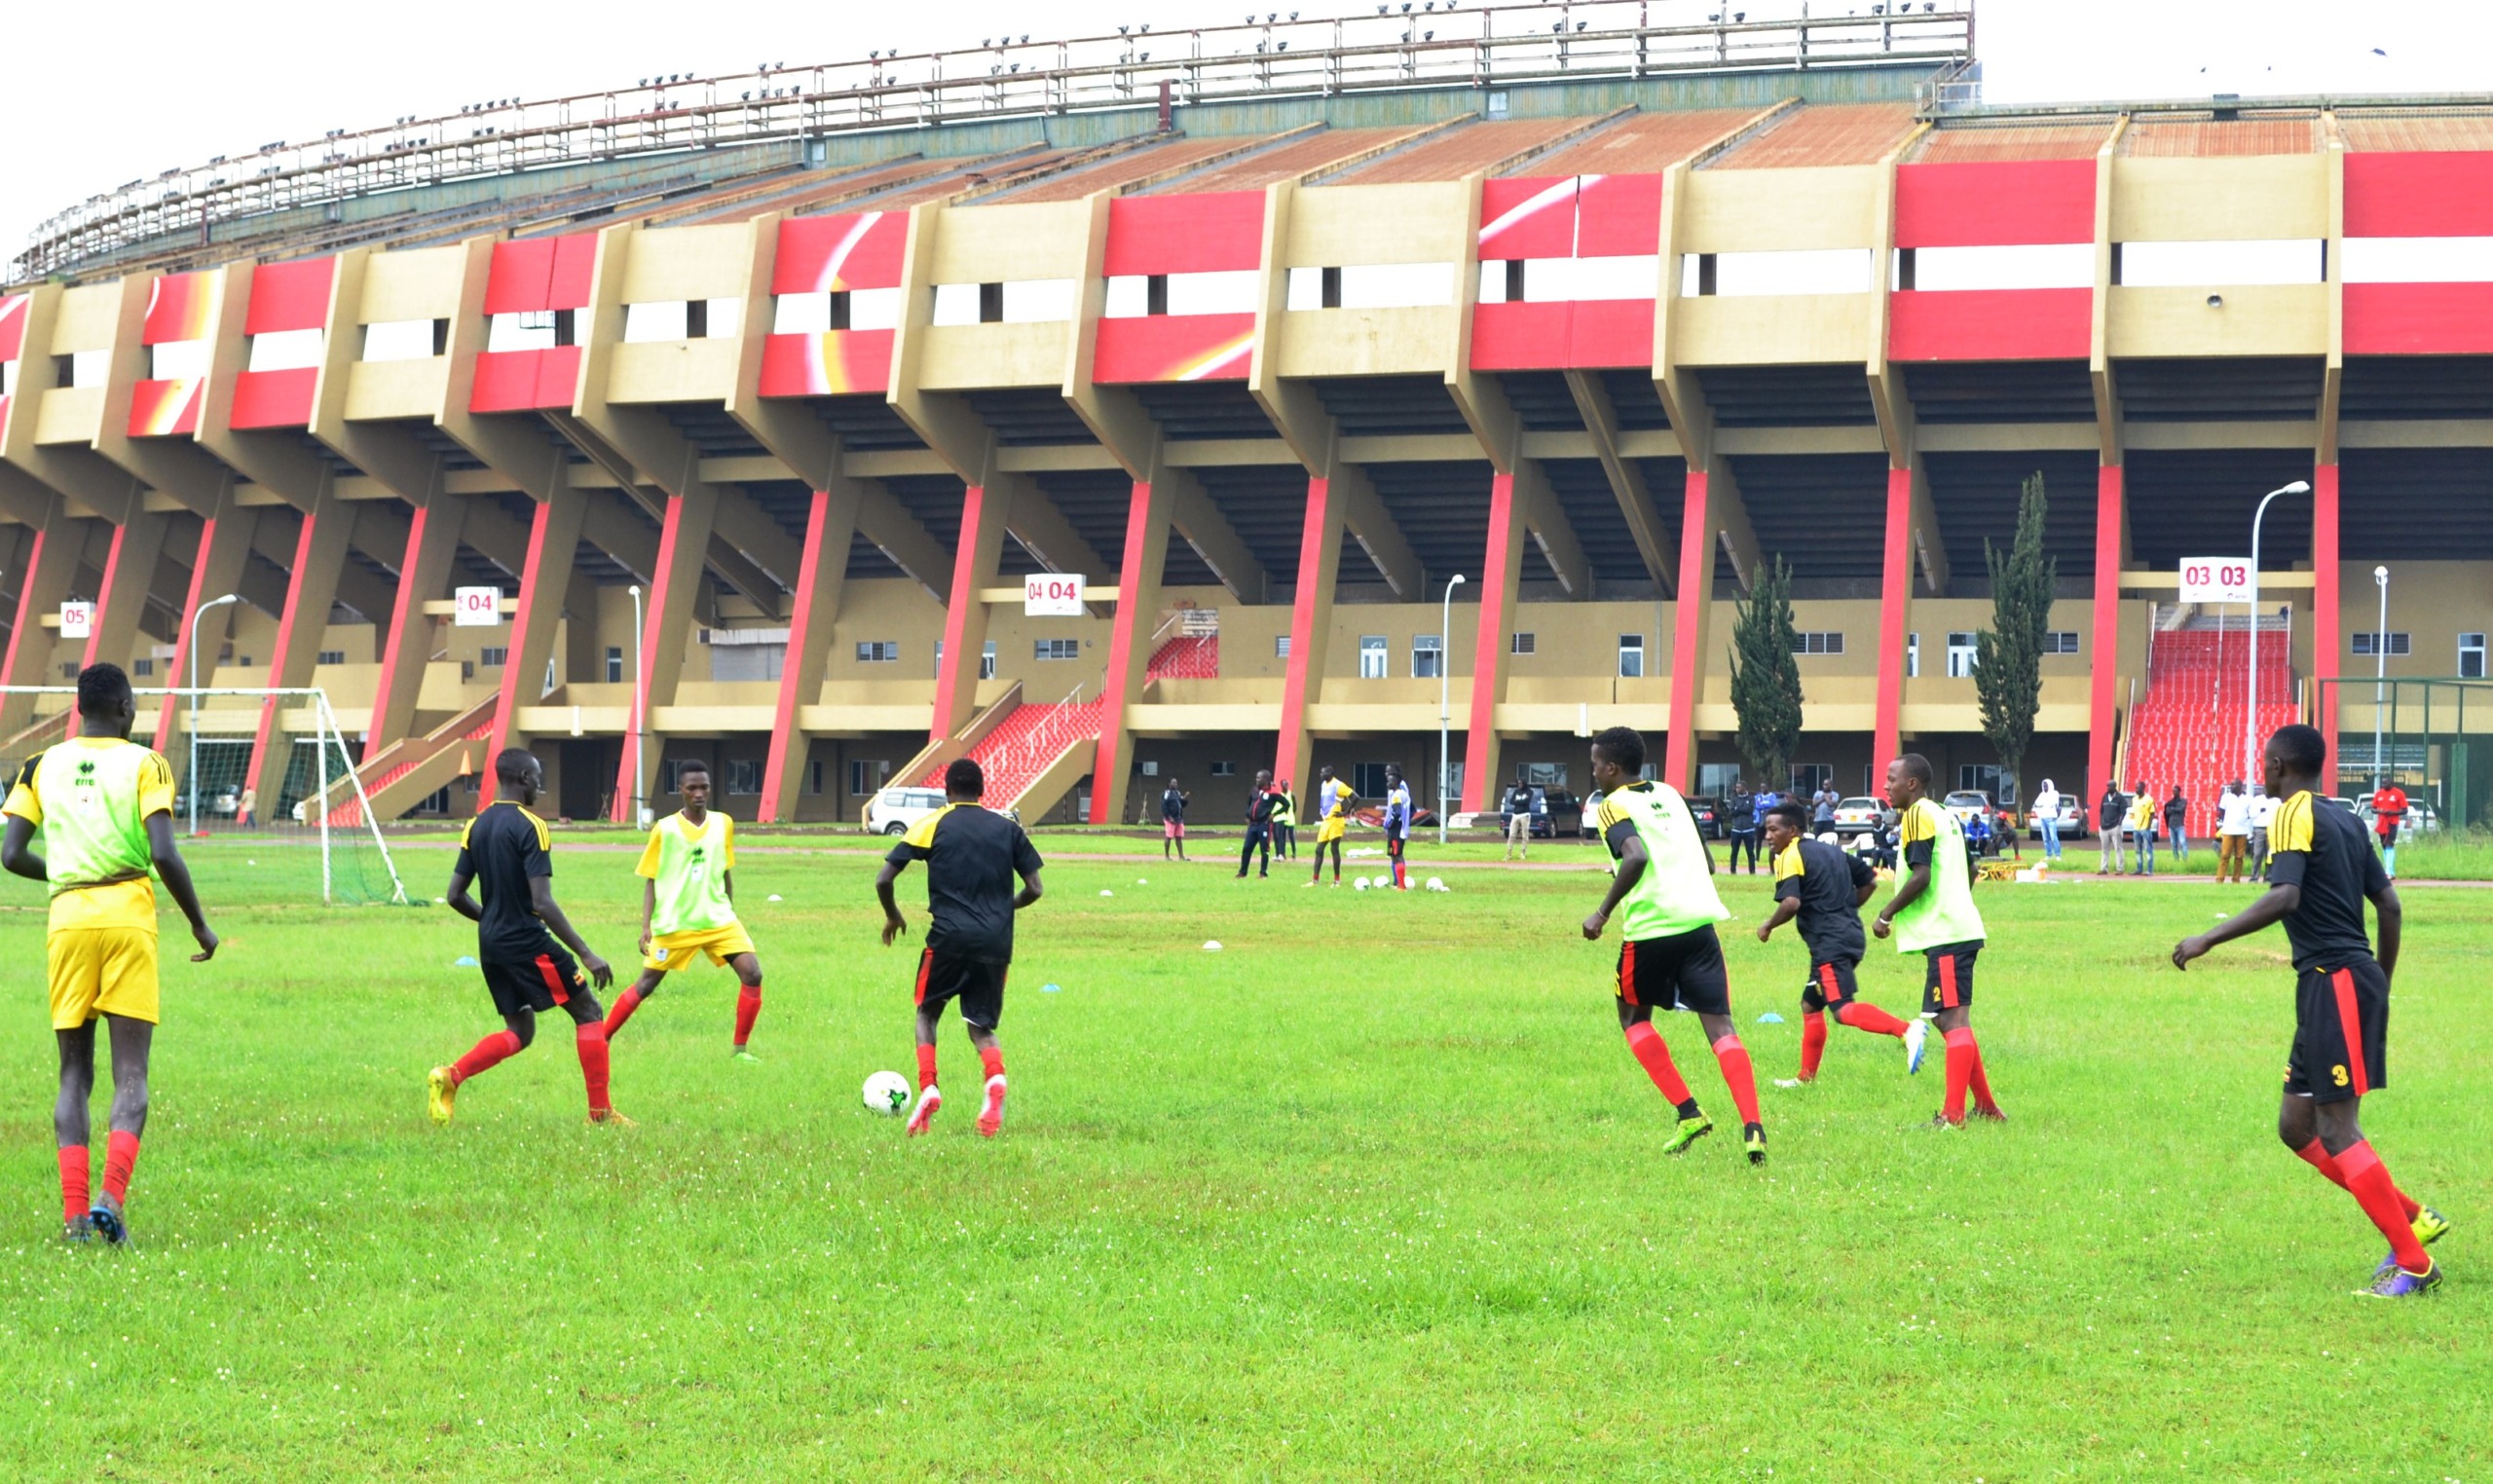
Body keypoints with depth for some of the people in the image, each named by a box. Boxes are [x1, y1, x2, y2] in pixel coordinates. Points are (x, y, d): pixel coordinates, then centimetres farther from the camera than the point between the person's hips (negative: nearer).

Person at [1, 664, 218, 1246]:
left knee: (75, 1073, 9)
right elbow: (163, 854, -11)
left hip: (67, 920, 3)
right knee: (131, 1074, -1)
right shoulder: (145, 764, 0)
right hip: (128, 919, -3)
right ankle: (112, 1195, -19)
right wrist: (199, 924, 1)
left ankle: (74, 1211, 0)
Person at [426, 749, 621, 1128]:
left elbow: (455, 896, 10)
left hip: (491, 944, 8)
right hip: (528, 943, -8)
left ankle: (449, 1077, -3)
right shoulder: (530, 827, -15)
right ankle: (600, 1112, 3)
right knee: (589, 1013, 5)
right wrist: (587, 955, -20)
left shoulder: (476, 826, 7)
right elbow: (543, 904, -21)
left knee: (519, 1031, 18)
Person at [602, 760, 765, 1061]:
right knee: (646, 984, 1)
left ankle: (739, 1048, 0)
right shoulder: (664, 830, -5)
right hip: (674, 923, -3)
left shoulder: (723, 824, 4)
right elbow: (650, 881, -1)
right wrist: (646, 926, -8)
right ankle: (601, 1039, 17)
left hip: (718, 920, 3)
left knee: (752, 974, -12)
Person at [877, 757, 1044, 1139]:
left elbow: (883, 880, 1)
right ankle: (995, 1080, -19)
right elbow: (1033, 889, 9)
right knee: (982, 1027, 13)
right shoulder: (1007, 827, 11)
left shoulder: (933, 824, 5)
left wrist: (892, 917, 19)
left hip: (948, 938, -2)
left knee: (927, 1014, 19)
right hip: (996, 943, 2)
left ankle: (928, 1090, -1)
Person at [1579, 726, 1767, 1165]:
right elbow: (1708, 862, 21)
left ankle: (1688, 1114, 8)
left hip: (1651, 929, -5)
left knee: (1634, 1018, 18)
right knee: (1719, 1025, 2)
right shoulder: (1671, 795, 19)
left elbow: (1637, 857, -22)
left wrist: (1602, 913, -14)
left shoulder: (1614, 806, -2)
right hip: (1701, 920, 5)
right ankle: (1752, 1125, -16)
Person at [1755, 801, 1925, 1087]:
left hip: (1830, 943, -10)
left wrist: (1768, 926, -5)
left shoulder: (1790, 857, -6)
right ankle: (1806, 1077, 25)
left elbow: (1791, 902, -21)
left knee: (1844, 1010, -20)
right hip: (1851, 934, 10)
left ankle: (1907, 1031, -38)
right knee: (1810, 1005, 20)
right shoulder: (1830, 850, 20)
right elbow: (1869, 882, 23)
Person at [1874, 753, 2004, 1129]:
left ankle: (1953, 1116, -15)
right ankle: (1985, 1106, 18)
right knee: (1952, 1019, 15)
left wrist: (1886, 915, -11)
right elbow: (1970, 870, 24)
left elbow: (1920, 876, -19)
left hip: (1944, 935, -10)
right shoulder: (1946, 816, 19)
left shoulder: (1918, 816, -11)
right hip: (1961, 926, 10)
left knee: (1954, 1019, -12)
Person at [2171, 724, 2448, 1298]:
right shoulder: (2343, 819, 17)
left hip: (2335, 982, -9)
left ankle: (2413, 1263, -7)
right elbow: (2388, 904, 18)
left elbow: (2285, 897, -25)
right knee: (2297, 1126, 12)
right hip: (2329, 985, 9)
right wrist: (2380, 982, 26)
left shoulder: (2295, 816, -9)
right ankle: (2414, 1219, 14)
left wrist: (2207, 939, -21)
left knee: (2336, 1131, -8)